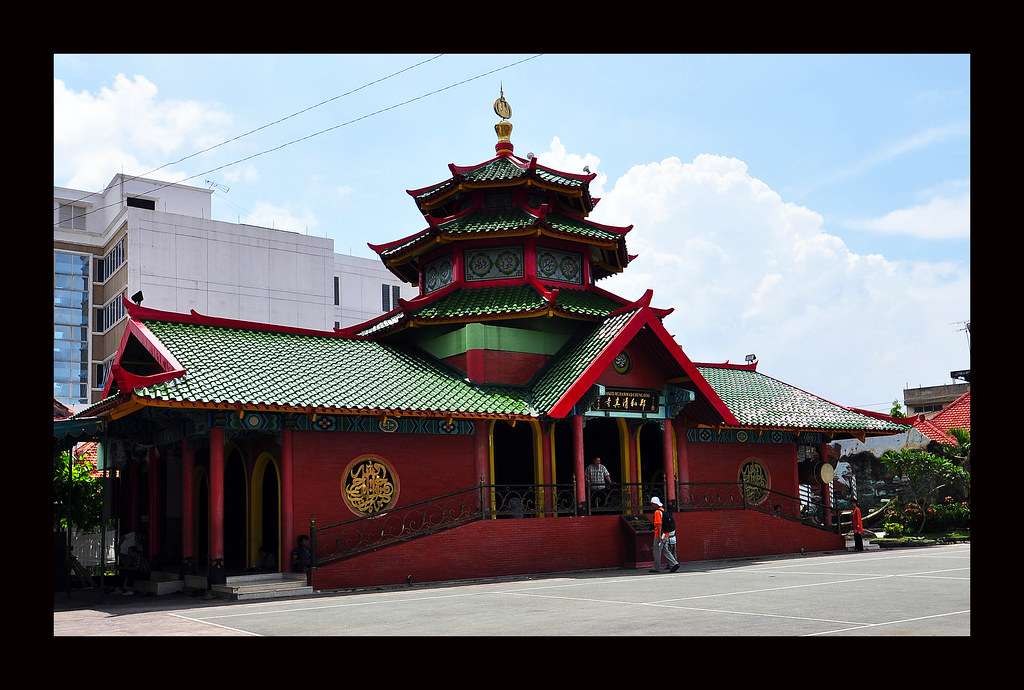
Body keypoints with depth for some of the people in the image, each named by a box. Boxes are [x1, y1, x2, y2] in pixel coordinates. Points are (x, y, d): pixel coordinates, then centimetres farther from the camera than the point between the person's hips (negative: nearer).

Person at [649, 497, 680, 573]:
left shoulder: (657, 512, -13)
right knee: (666, 551, 10)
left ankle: (656, 568, 8)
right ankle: (675, 563, -2)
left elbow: (659, 524, -20)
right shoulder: (663, 510, 15)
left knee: (657, 552, 1)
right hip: (666, 534, 9)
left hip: (659, 535, -9)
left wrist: (659, 535, -23)